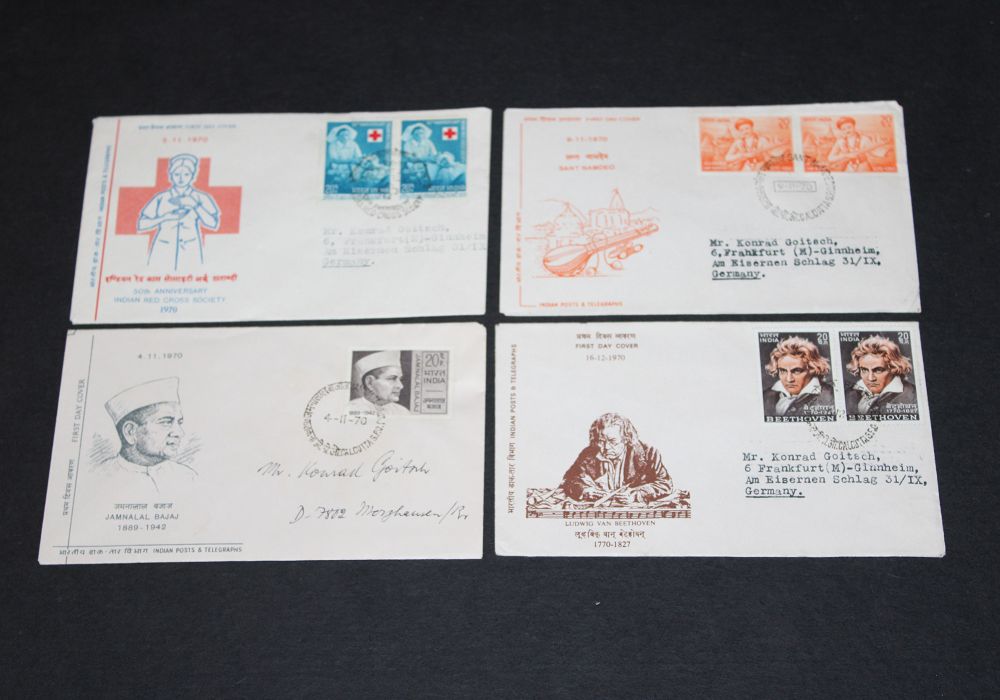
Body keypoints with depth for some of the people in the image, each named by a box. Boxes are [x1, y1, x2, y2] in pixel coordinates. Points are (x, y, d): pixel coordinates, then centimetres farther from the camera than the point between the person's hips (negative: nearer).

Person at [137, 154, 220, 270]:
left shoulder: (201, 198, 7)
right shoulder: (161, 198, 8)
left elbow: (213, 223, -5)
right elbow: (141, 224, 5)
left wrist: (195, 206, -12)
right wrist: (165, 217, -7)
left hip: (190, 252, -1)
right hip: (162, 251, 1)